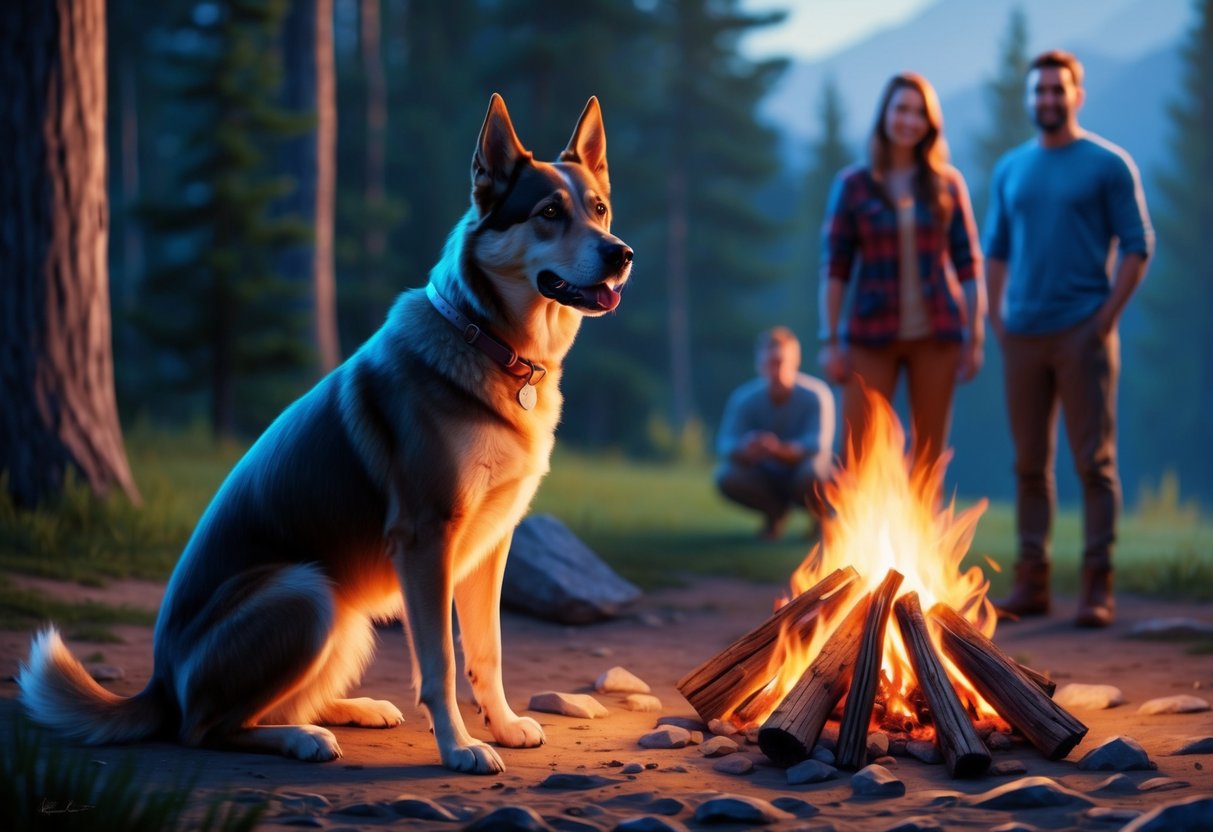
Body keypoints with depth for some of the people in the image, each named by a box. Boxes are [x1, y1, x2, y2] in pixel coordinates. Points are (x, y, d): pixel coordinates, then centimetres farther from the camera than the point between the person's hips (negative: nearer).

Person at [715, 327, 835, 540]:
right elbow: (725, 443, -24)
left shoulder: (816, 395, -22)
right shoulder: (744, 399, -16)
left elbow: (818, 444, -32)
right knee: (726, 476, -26)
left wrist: (780, 450, -51)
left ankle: (820, 512, 0)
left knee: (812, 472, -37)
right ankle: (776, 510, 5)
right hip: (768, 478, 3)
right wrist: (745, 449, -49)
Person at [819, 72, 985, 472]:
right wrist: (830, 339, -4)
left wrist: (975, 335, 2)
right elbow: (835, 267, 0)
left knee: (929, 455, 7)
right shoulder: (853, 183, 1)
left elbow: (969, 263, 6)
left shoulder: (946, 183, 5)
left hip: (935, 334, 1)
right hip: (873, 335, -1)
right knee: (856, 454, -4)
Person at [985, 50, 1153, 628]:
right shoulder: (1010, 170, 13)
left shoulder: (1108, 164, 0)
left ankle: (1097, 587, -3)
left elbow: (1138, 246, -2)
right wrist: (998, 318, 7)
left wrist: (1107, 316, -10)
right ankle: (1032, 581, 12)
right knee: (1030, 464, 7)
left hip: (1083, 333, -4)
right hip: (1023, 335, 5)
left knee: (1094, 461, -5)